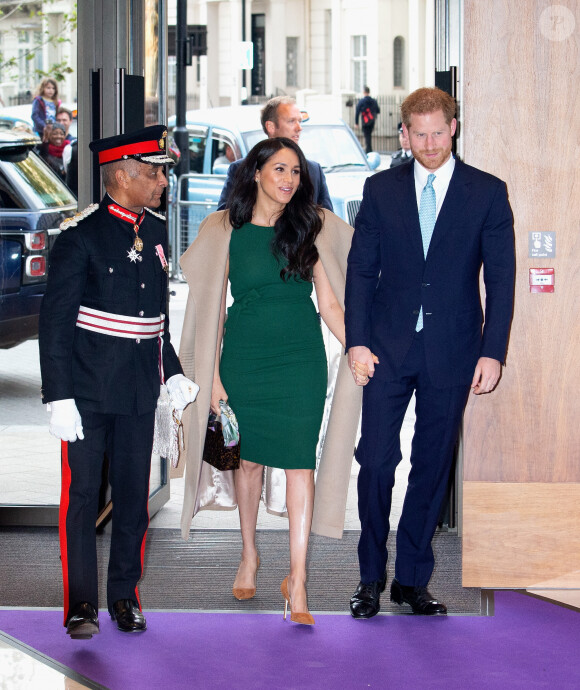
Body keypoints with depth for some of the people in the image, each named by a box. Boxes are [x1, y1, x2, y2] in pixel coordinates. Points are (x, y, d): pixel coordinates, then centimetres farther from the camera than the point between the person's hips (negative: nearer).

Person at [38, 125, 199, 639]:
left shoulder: (155, 230, 9)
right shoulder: (81, 235, -10)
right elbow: (55, 321, -11)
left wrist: (173, 370, 13)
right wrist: (59, 397, -15)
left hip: (140, 391, 5)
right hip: (88, 389, -5)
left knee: (134, 495, 8)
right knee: (82, 493, -2)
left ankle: (126, 597, 20)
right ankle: (81, 605, 6)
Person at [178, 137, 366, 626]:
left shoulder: (310, 227, 4)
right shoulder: (227, 230, 1)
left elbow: (329, 301, 5)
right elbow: (212, 306, 2)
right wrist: (211, 375, -1)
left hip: (301, 356, 0)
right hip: (245, 358, 0)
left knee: (299, 462, -7)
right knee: (249, 457, 10)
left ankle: (297, 580, -7)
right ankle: (249, 556, 30)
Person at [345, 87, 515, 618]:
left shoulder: (487, 192, 2)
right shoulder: (382, 189, 6)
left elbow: (501, 278, 0)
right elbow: (361, 269, 6)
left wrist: (492, 352, -7)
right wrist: (357, 340, -4)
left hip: (451, 351, 0)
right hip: (388, 348, 0)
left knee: (433, 466, 6)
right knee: (376, 461, -2)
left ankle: (412, 579, 17)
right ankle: (372, 579, 11)